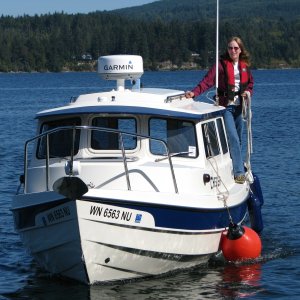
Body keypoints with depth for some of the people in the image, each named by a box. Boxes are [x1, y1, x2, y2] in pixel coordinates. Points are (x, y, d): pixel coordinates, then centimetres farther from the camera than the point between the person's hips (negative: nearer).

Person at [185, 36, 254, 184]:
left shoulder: (244, 66, 9)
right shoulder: (221, 65, -9)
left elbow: (250, 82, 24)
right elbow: (208, 80, -19)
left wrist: (248, 91, 2)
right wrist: (194, 92, -33)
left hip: (239, 107, 6)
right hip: (226, 107, -6)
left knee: (238, 140, 10)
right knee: (233, 139, -14)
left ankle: (236, 167, 20)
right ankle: (239, 172, -15)